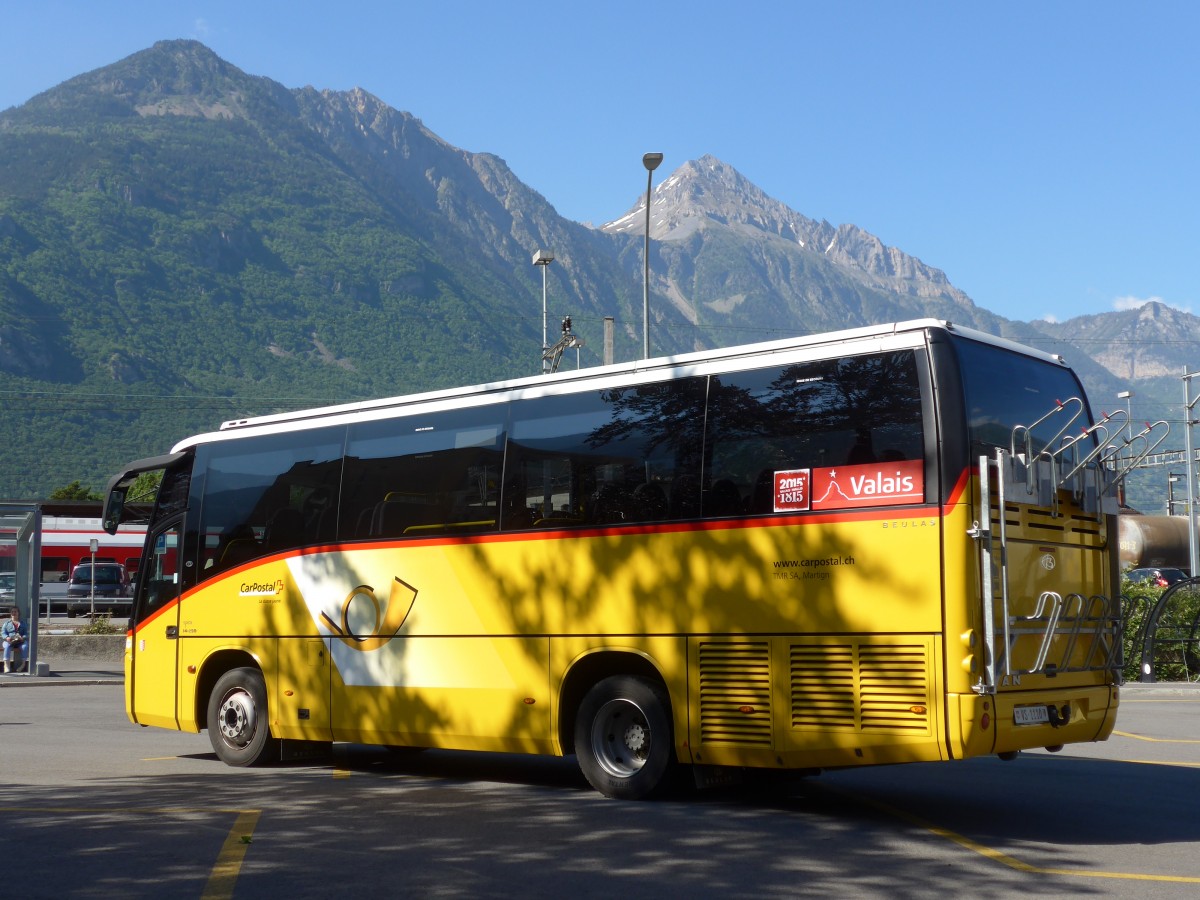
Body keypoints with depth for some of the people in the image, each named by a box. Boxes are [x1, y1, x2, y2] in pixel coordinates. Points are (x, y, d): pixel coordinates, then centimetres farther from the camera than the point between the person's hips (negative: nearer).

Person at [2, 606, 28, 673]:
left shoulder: (22, 623, 21)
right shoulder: (7, 623, 20)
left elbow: (26, 633, 11)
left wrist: (23, 638, -13)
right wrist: (7, 637, -15)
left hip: (20, 642, 0)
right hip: (9, 641, 0)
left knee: (25, 646, -35)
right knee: (7, 647, -36)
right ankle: (7, 666, -42)